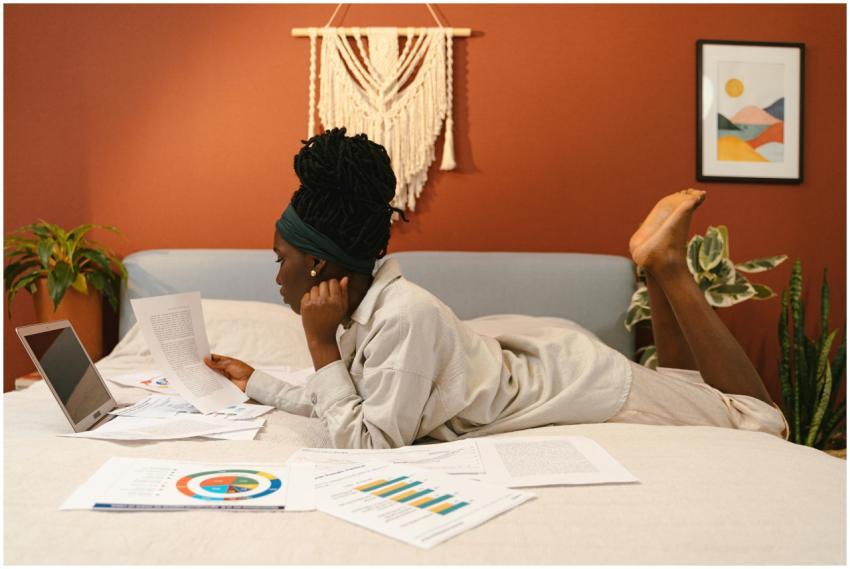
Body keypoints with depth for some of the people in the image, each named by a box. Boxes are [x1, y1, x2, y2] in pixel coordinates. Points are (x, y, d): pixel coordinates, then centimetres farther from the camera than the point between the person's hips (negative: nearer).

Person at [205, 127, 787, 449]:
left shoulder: (402, 316, -35)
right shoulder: (364, 302, -7)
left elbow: (369, 448, -31)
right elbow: (338, 403, 7)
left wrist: (320, 343, -30)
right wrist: (256, 382, 13)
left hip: (582, 387, -8)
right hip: (534, 356, 8)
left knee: (763, 421, 7)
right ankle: (658, 266, 21)